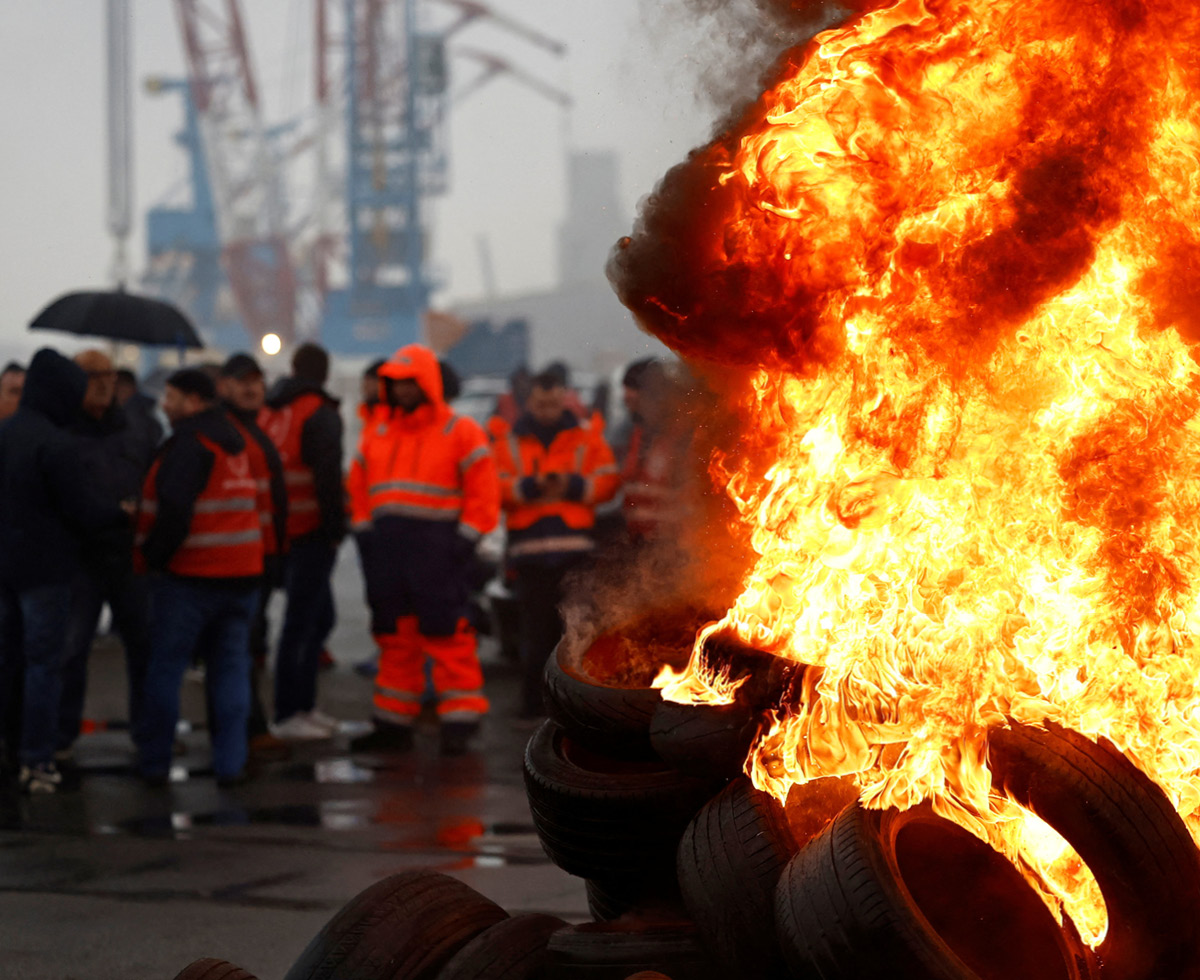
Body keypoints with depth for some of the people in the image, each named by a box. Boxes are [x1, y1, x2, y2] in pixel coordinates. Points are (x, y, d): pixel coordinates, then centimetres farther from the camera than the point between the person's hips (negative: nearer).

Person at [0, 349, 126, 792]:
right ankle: (36, 761, 0)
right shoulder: (55, 445, -20)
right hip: (45, 568, -7)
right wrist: (123, 514, 2)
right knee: (44, 664, -1)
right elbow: (82, 511, -16)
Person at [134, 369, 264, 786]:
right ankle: (230, 762, 6)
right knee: (230, 666, 9)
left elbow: (174, 509, -21)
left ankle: (153, 761, 7)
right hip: (240, 573, 7)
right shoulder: (233, 440, 15)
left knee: (164, 667, 3)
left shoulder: (189, 443, -12)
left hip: (188, 576, -7)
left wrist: (154, 554, -9)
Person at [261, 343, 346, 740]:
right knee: (299, 624, -5)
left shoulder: (269, 412, 14)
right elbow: (327, 478, -17)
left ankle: (303, 705, 20)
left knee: (319, 617, 18)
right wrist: (335, 529, -12)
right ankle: (287, 715, -3)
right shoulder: (320, 415, -10)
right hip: (310, 532, -8)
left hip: (279, 530, 8)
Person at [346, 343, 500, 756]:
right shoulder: (377, 434, 15)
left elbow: (483, 493, -5)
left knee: (447, 636, -8)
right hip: (387, 547, 6)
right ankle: (394, 724, 15)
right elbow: (359, 486, 22)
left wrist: (464, 539, -11)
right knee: (395, 638, 9)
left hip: (436, 547, -6)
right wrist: (365, 529, 10)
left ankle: (459, 722, -3)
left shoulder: (460, 432, -2)